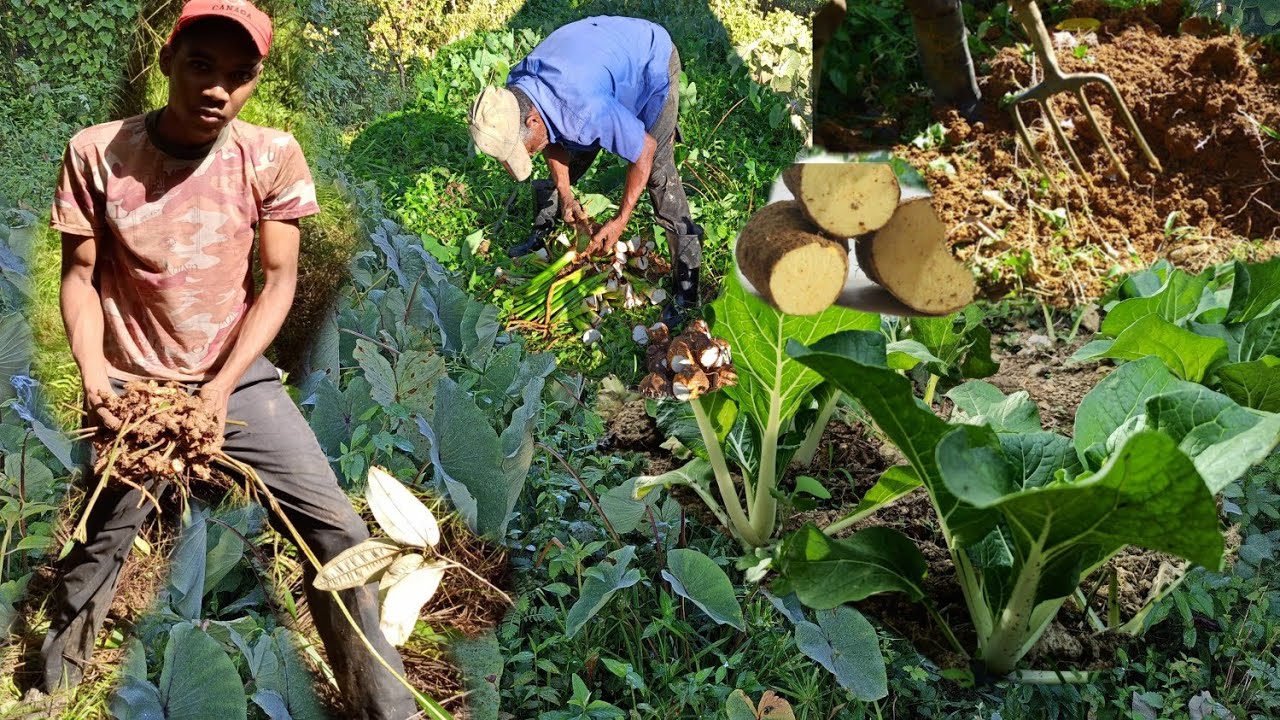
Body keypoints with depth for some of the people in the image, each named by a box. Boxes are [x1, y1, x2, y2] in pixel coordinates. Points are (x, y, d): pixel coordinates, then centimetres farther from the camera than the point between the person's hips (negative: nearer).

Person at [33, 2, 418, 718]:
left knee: (337, 528, -8)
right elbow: (80, 276, -3)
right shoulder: (97, 153, -10)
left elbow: (279, 281, -6)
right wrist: (93, 375, -18)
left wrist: (222, 386, -15)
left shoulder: (272, 157, -10)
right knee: (101, 544, 12)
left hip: (237, 378, 1)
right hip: (133, 389, 0)